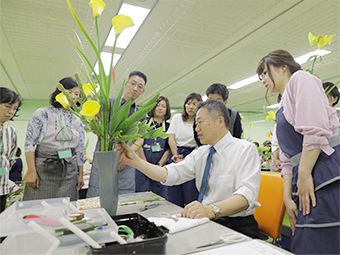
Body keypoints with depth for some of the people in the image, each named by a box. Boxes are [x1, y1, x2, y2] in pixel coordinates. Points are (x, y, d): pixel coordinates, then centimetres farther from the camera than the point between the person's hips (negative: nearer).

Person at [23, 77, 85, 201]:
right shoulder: (43, 113, -1)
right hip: (43, 168, -2)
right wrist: (31, 171, -10)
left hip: (69, 172, 3)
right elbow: (29, 143, -5)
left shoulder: (77, 121, 9)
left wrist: (80, 174, 8)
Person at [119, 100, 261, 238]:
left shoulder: (246, 150, -8)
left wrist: (212, 210, -40)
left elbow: (247, 194, -23)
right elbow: (171, 174, -1)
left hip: (236, 226, -5)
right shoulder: (200, 152, 10)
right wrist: (135, 161, -10)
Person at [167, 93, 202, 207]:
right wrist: (177, 157, -5)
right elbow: (171, 139, 4)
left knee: (191, 196, -5)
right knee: (174, 196, 1)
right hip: (176, 155, 2)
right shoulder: (177, 118, 7)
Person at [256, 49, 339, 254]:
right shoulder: (282, 111, 25)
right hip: (305, 182, 9)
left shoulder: (301, 79, 2)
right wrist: (288, 196, 12)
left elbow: (315, 130, -14)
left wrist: (304, 174, -13)